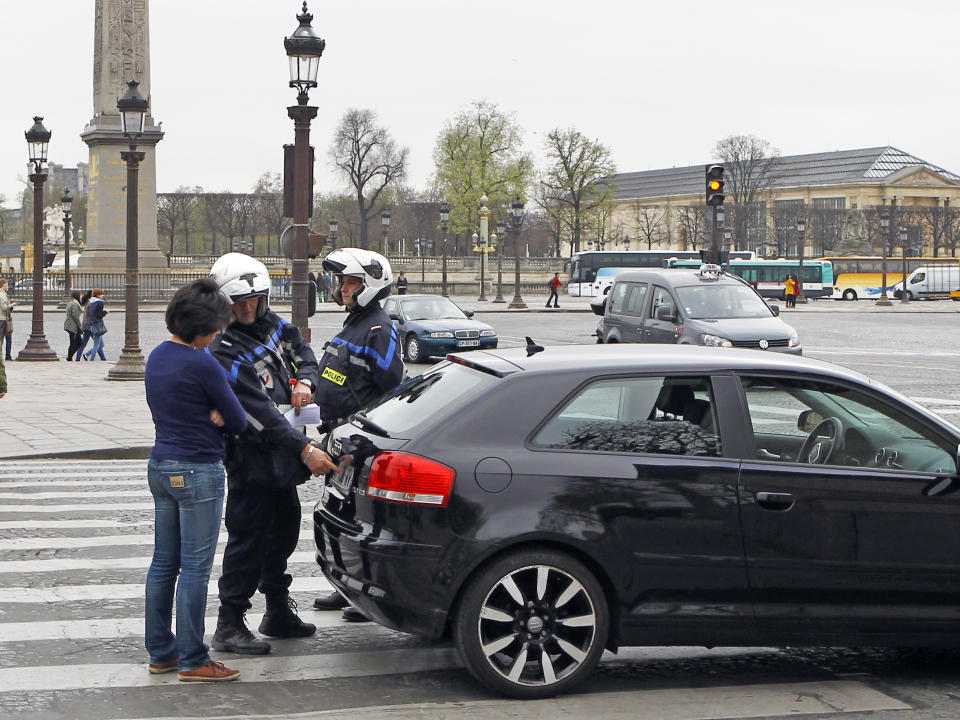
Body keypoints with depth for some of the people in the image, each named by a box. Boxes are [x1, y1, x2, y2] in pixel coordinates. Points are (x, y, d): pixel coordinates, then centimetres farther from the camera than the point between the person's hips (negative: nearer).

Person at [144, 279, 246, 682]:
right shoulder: (201, 365, -17)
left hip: (160, 466, 9)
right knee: (195, 568, -3)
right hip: (197, 472, -9)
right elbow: (238, 421, -10)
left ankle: (160, 652, 21)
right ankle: (193, 661, 2)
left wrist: (211, 415, -1)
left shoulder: (156, 357, 9)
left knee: (163, 563, 13)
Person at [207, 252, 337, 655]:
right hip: (251, 460, -9)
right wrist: (304, 449, -32)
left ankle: (279, 614, 31)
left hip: (281, 459, 9)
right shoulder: (225, 354, -21)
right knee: (248, 538, -7)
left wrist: (304, 380, -6)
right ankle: (229, 626, -1)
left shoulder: (273, 325, 5)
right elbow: (260, 413, -27)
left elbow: (304, 354, 19)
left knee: (284, 531, 17)